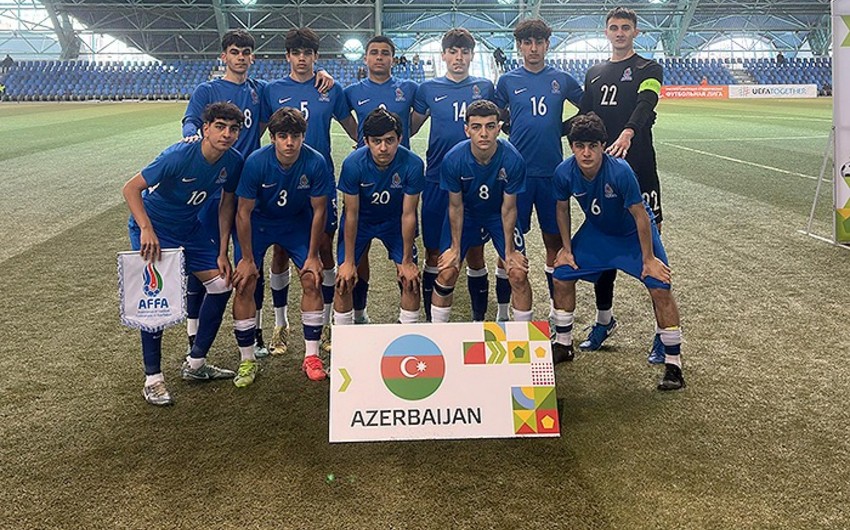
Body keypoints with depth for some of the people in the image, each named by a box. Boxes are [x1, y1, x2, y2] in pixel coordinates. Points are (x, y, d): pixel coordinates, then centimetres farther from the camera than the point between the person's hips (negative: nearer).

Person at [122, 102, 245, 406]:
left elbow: (227, 205, 2)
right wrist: (146, 230, -39)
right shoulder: (179, 156, -29)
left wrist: (222, 253, -1)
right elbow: (131, 189, -26)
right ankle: (152, 378, -2)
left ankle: (195, 364, 16)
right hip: (152, 227, -6)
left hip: (190, 227, 6)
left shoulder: (233, 161, -12)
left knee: (221, 285, 1)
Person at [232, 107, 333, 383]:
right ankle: (247, 361, 4)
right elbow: (244, 212, -17)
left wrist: (313, 256, -10)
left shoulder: (316, 163, -24)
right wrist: (247, 258, -15)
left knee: (312, 279, -9)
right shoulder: (256, 162, -27)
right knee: (245, 284, -9)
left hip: (298, 221, 1)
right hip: (258, 221, -1)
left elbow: (318, 211, -12)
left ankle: (311, 355, 4)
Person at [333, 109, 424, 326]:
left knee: (411, 280, -7)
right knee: (344, 281, -8)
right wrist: (349, 262, -15)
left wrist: (406, 261, -13)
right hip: (360, 220, -1)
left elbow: (408, 214, -19)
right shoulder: (353, 164, -29)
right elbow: (351, 214, -19)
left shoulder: (412, 164, -29)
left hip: (394, 220, 1)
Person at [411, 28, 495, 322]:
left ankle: (479, 318, 19)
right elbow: (410, 128, 11)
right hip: (437, 181, 0)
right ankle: (431, 320, 18)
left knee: (475, 252, 6)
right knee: (434, 254, 5)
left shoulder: (485, 87, 7)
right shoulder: (429, 89, 5)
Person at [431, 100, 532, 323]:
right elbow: (456, 206, -13)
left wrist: (509, 251, -10)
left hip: (499, 216, 0)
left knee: (518, 274, -9)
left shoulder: (513, 159, -28)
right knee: (447, 273, -8)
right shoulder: (453, 159, -27)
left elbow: (508, 208, -16)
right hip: (466, 214, 0)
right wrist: (455, 247, -7)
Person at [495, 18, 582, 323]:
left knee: (554, 239, 7)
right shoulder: (508, 81, 5)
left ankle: (557, 305, 19)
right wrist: (521, 133, 3)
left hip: (551, 170, 1)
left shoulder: (562, 80, 7)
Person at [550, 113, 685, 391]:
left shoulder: (620, 171, -35)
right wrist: (566, 248, 1)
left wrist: (648, 259, -20)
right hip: (596, 231, 4)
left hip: (635, 233, -4)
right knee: (562, 276, -1)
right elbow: (562, 208, -3)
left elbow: (640, 215, -26)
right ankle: (563, 345, 20)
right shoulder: (564, 173, -23)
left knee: (659, 287, -17)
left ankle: (673, 364, -3)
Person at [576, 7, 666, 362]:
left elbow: (645, 104, -18)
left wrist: (627, 133, -37)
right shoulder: (594, 73, 19)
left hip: (639, 167, -5)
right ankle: (604, 319, 26)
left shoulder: (648, 69, 2)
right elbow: (583, 118, 22)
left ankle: (664, 331, 1)